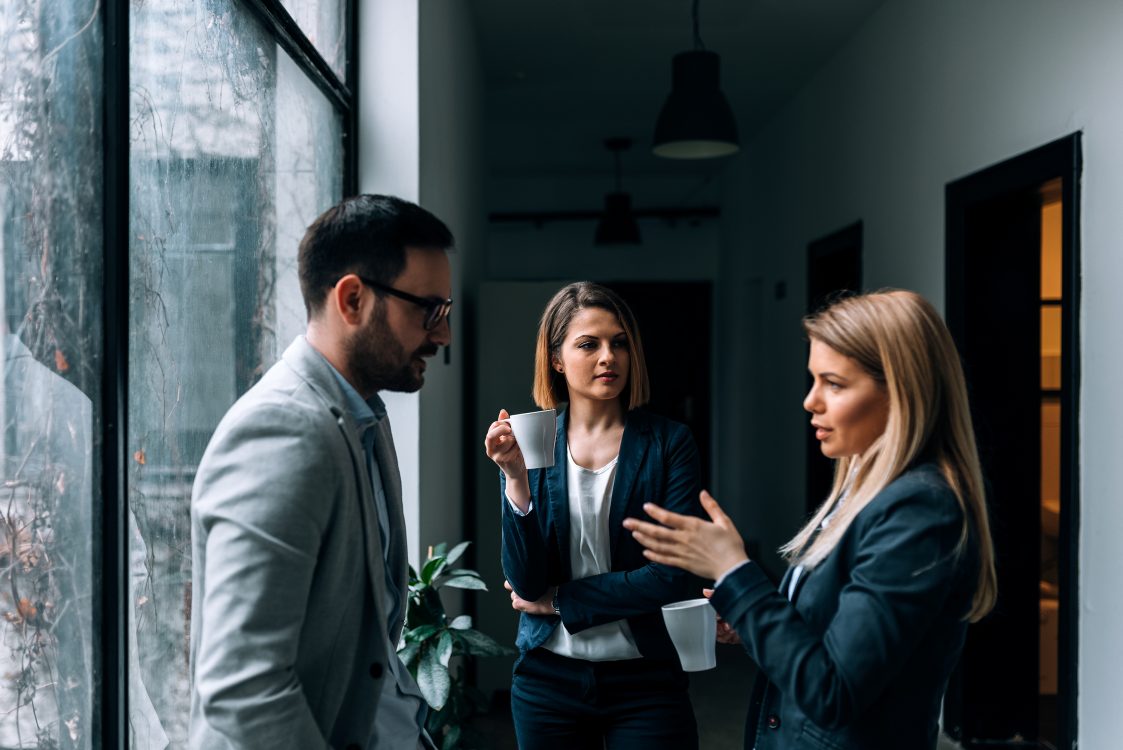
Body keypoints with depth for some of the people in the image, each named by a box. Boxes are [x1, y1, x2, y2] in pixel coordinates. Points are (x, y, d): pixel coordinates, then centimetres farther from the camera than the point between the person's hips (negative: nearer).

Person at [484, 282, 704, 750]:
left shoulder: (668, 443, -7)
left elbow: (675, 575, -13)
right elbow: (524, 583, -9)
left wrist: (558, 600, -9)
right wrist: (516, 478, -21)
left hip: (645, 678, -1)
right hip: (548, 677, 2)